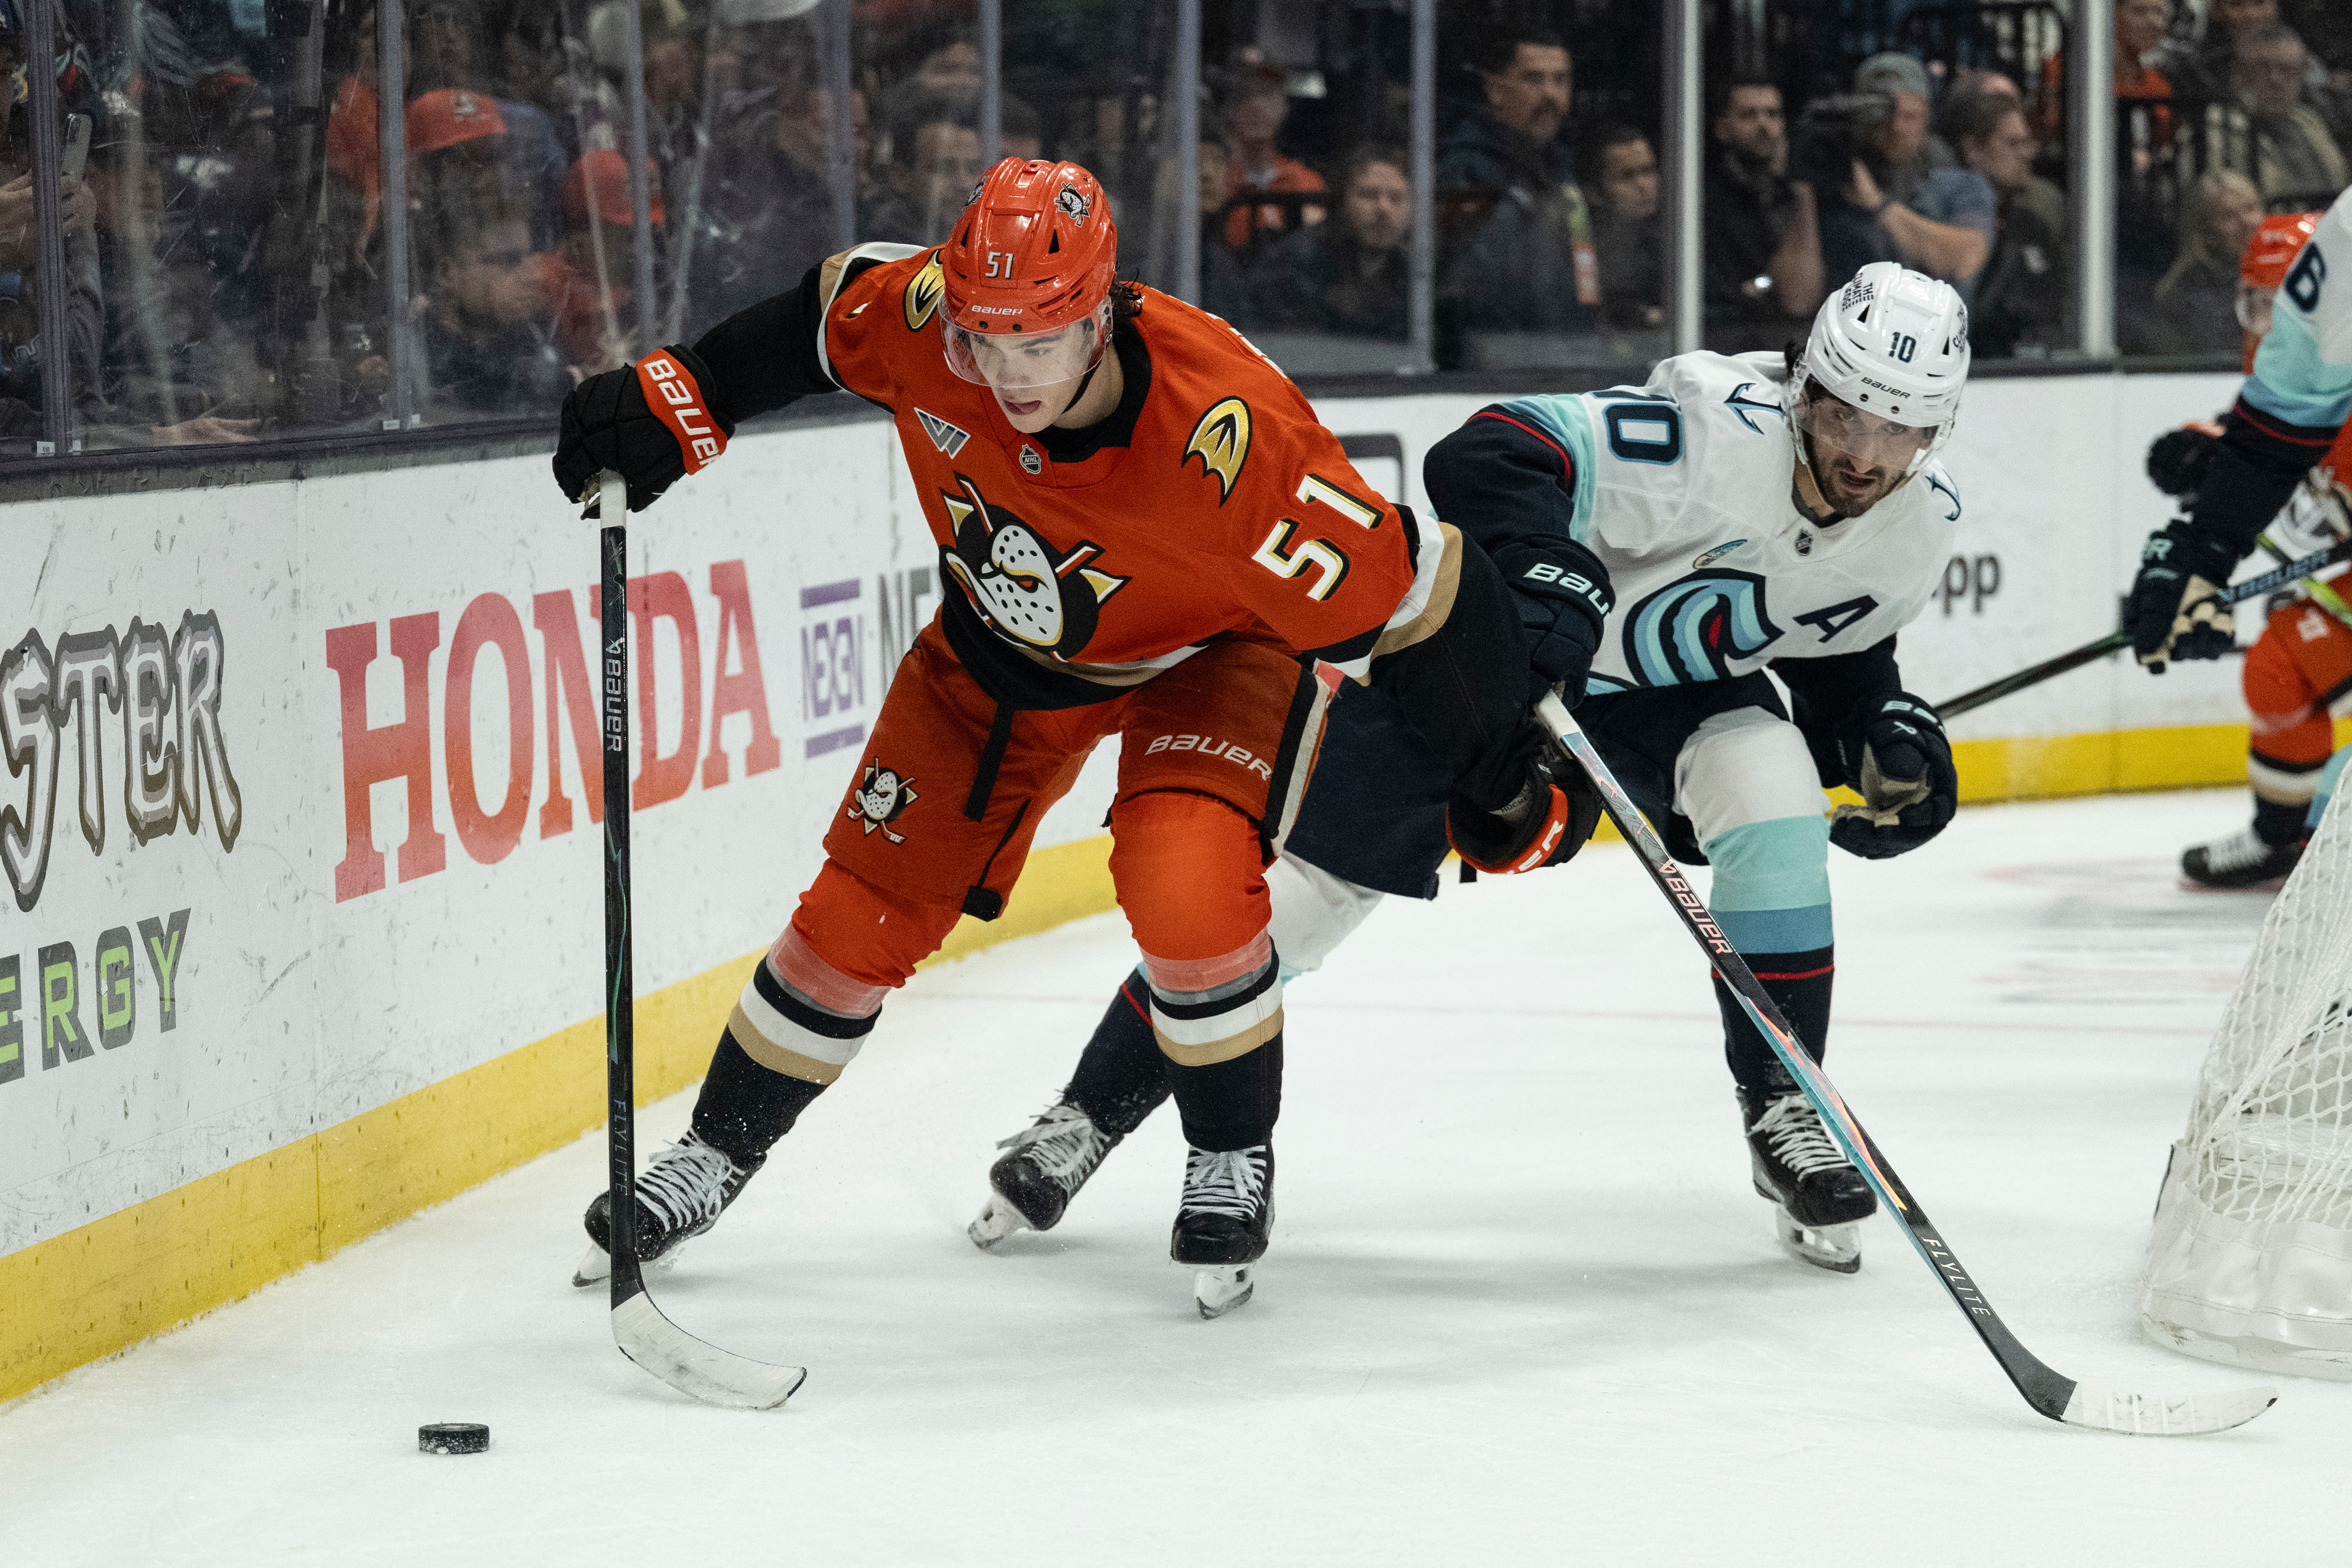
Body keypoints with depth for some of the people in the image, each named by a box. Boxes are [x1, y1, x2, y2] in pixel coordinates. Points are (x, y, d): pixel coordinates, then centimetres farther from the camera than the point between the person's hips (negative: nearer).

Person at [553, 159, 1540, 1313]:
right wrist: (675, 403, -9)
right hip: (1006, 637, 4)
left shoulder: (1230, 436, -42)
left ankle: (1234, 1164, -1)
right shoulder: (920, 315, -30)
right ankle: (718, 1152, 26)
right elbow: (823, 318, -5)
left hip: (1214, 650, -4)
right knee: (867, 906, 4)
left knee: (1184, 889, -28)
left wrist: (1502, 783, -21)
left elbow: (1409, 600, -31)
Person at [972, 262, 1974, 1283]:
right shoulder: (1716, 435, -34)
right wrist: (1538, 563, -58)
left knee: (1773, 796, -25)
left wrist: (1885, 730, -9)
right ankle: (1088, 1118, 11)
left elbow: (1838, 645, 10)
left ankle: (1784, 1111, -8)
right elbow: (1484, 461, -40)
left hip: (1671, 686, 5)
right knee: (1310, 882, -5)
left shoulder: (1918, 526, -11)